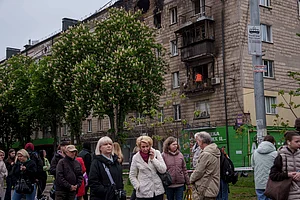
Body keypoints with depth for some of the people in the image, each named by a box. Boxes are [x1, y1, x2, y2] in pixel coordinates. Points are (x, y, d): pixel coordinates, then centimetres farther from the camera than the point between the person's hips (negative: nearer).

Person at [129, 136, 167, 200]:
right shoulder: (136, 158, -1)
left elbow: (163, 170, -5)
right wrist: (138, 187, -6)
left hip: (158, 191, 1)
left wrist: (153, 159, -11)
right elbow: (132, 176, 6)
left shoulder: (156, 153, 0)